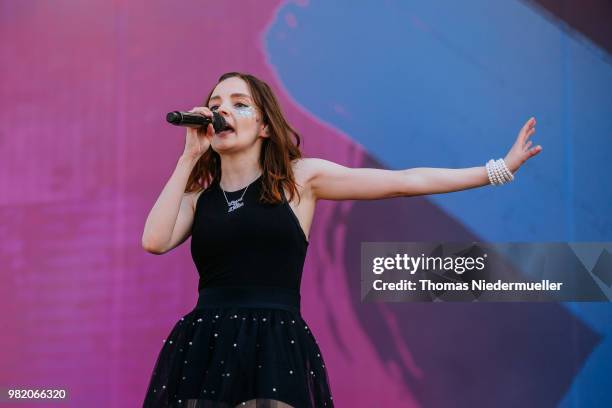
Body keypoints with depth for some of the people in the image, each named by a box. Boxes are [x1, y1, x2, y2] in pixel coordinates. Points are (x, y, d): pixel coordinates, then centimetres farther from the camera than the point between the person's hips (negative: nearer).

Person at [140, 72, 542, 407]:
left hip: (276, 355, -2)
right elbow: (155, 241, -6)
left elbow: (405, 181, 5)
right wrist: (189, 157, -2)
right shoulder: (197, 194, 13)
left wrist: (499, 169, 3)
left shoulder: (300, 177, 7)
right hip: (202, 355, 2)